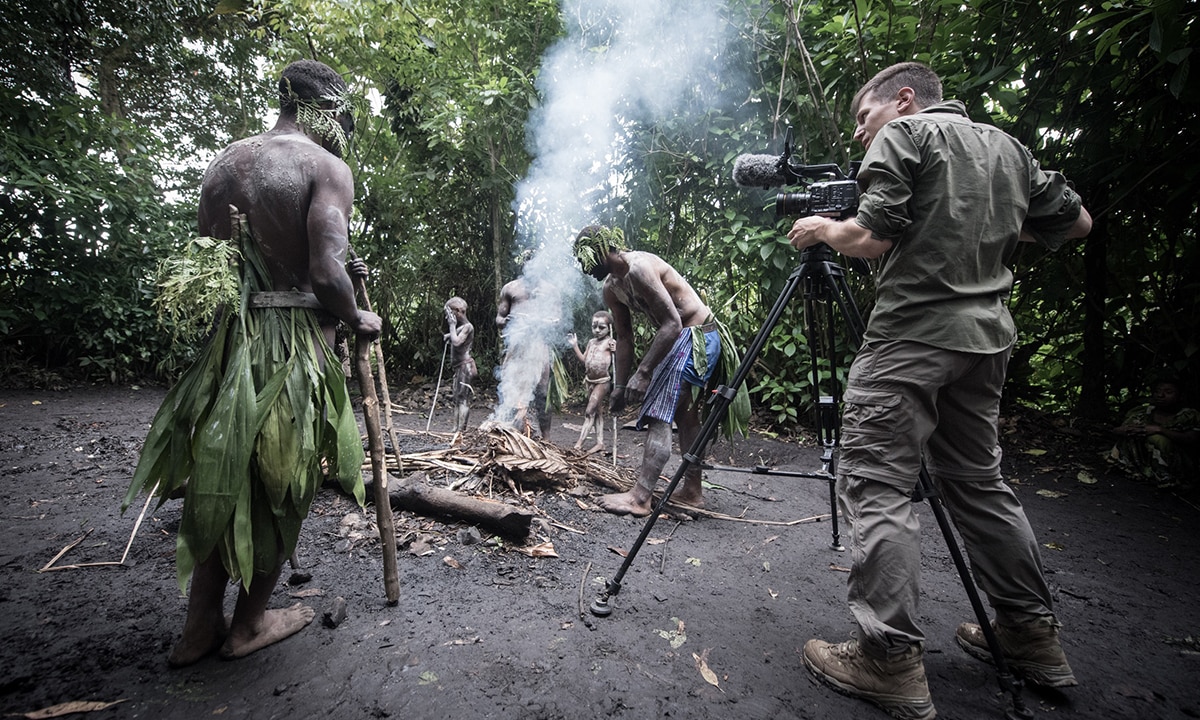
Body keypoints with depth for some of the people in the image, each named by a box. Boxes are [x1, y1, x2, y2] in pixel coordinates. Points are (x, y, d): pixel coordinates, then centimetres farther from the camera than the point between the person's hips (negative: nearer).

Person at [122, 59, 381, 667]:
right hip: (296, 341, -6)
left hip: (231, 337, 7)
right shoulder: (327, 166, -9)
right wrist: (358, 319, -2)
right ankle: (250, 623, 26)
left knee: (221, 476, 17)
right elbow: (327, 274, -19)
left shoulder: (224, 161, 13)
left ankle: (199, 626, 29)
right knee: (281, 484, 9)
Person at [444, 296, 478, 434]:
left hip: (465, 366, -10)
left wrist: (452, 326, -14)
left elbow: (456, 342, -24)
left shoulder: (467, 327, -11)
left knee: (463, 399, -10)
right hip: (459, 367, 10)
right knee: (457, 399, 10)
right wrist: (449, 337, 13)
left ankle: (460, 431, -11)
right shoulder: (459, 327, 18)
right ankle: (456, 429, 14)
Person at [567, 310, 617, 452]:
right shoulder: (591, 342, 11)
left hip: (602, 381, -7)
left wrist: (615, 350, -32)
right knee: (597, 412, 11)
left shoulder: (610, 343, -10)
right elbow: (584, 360, 15)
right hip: (590, 381, 7)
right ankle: (600, 442, 18)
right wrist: (575, 346, 8)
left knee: (589, 411, -7)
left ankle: (579, 443, -4)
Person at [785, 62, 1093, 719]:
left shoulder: (903, 134, 0)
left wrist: (823, 230, 4)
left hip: (910, 333, -8)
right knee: (978, 480, 17)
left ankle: (891, 660, -7)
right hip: (987, 333, 9)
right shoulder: (1006, 146, 21)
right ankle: (1031, 638, 26)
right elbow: (1076, 221, 23)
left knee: (875, 484, -8)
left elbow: (874, 236, -14)